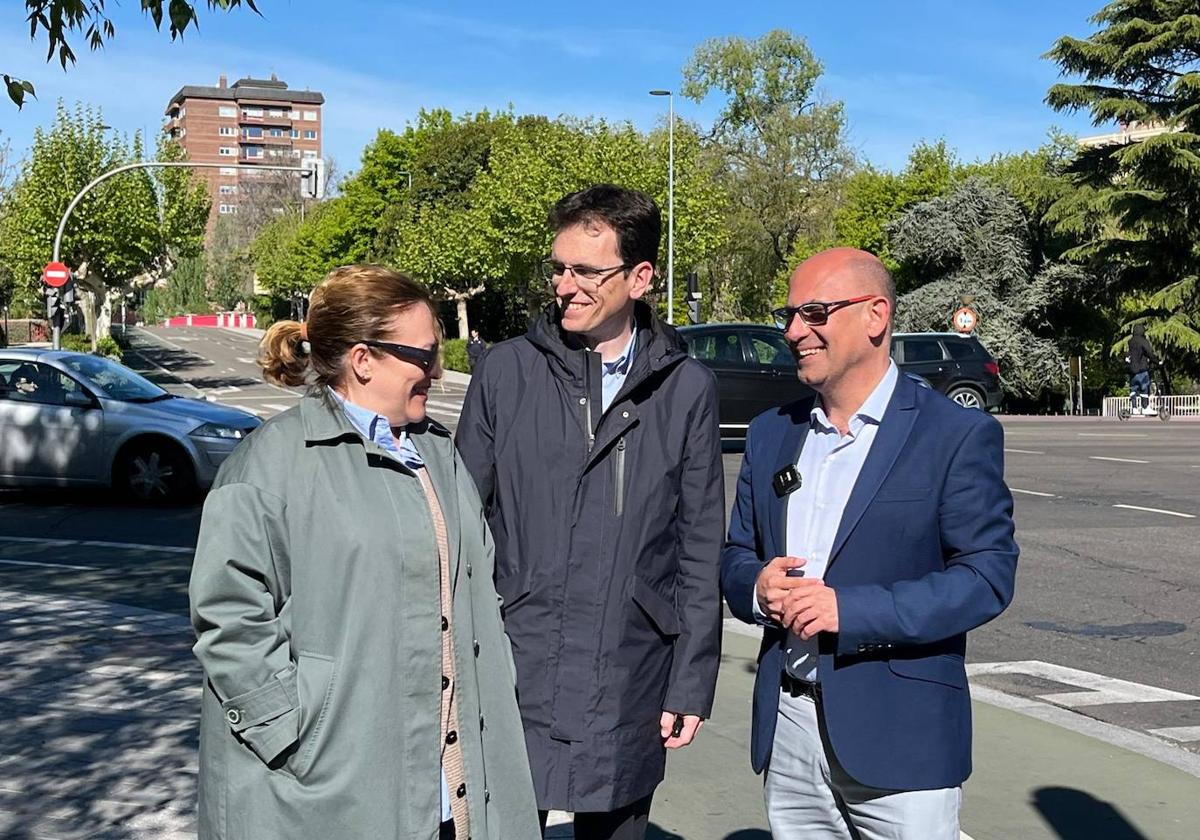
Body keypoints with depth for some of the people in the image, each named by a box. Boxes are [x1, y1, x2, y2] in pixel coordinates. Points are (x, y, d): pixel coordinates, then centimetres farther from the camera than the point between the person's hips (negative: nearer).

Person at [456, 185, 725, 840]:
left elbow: (700, 548, 3)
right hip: (514, 677, 0)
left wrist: (691, 684, 1)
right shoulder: (505, 372, 0)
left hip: (629, 688, 1)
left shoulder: (686, 390, 0)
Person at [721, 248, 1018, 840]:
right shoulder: (771, 434, 10)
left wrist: (851, 609, -21)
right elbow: (736, 555, 15)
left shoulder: (958, 435, -7)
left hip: (901, 738, -5)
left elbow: (987, 574, -12)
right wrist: (757, 587, -9)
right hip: (788, 730, 5)